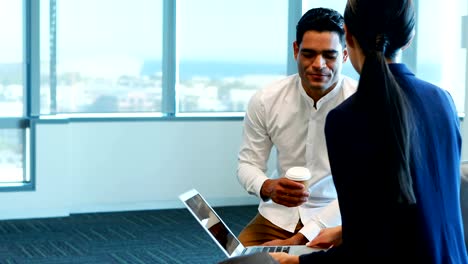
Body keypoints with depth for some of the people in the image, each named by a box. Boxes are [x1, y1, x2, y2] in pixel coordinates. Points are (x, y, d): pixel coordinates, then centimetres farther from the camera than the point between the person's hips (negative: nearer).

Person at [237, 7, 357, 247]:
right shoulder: (265, 101, -6)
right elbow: (247, 164, 3)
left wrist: (298, 239, -21)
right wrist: (266, 187, -22)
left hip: (334, 221, -3)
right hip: (277, 215, 3)